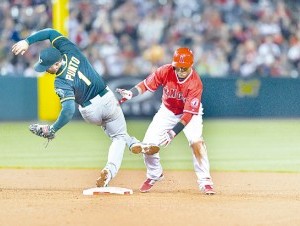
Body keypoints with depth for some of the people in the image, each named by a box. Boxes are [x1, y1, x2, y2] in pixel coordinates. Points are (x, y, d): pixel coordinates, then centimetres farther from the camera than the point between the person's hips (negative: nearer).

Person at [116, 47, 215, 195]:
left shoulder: (195, 83, -32)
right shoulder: (165, 72, -23)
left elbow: (189, 114, -33)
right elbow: (146, 84, -15)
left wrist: (173, 132, -41)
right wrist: (131, 93, -36)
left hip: (191, 112, -3)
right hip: (167, 111, 3)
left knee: (196, 142, -27)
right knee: (148, 144, -6)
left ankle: (205, 181, -14)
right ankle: (154, 175, 22)